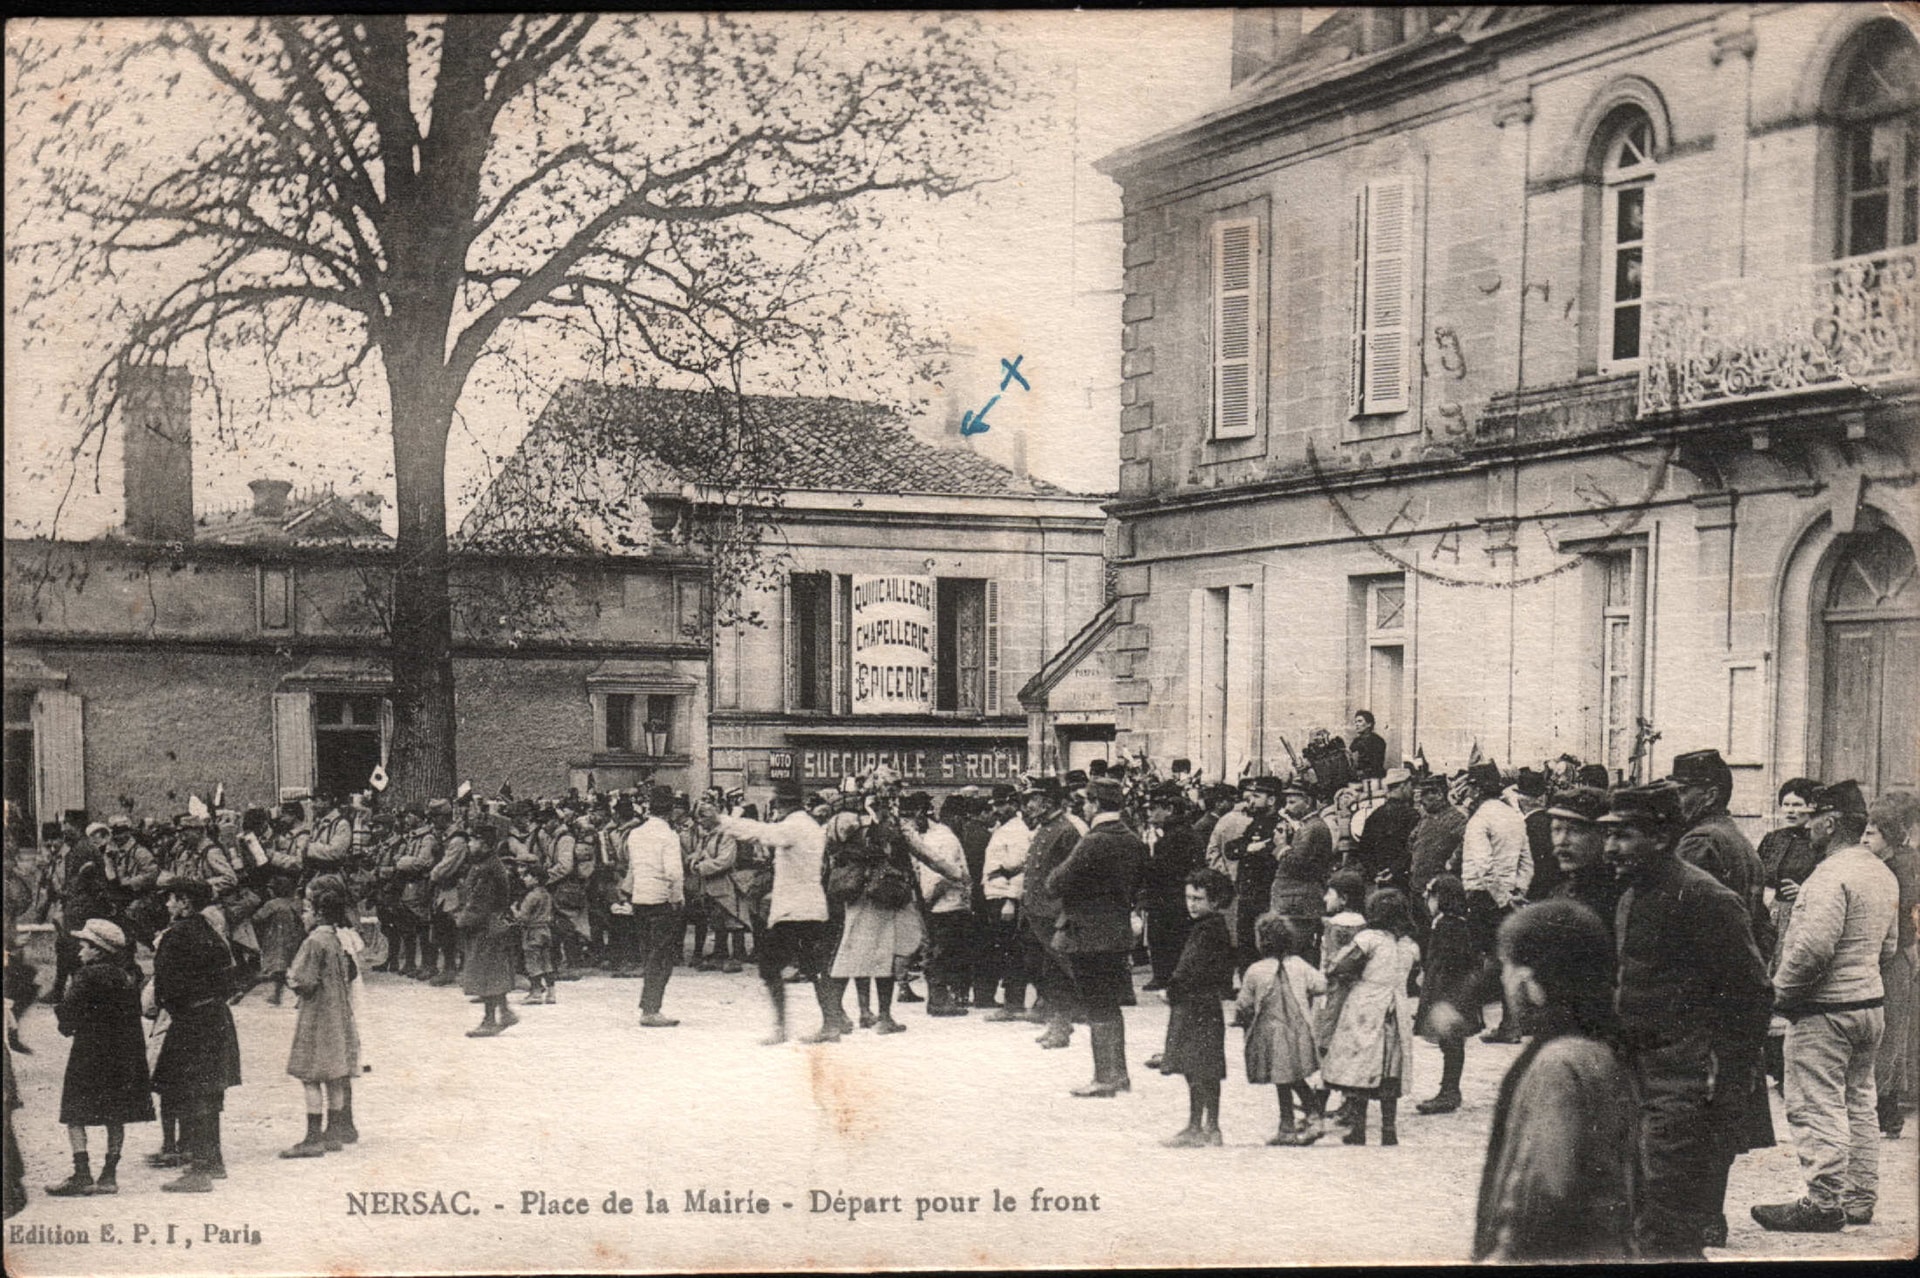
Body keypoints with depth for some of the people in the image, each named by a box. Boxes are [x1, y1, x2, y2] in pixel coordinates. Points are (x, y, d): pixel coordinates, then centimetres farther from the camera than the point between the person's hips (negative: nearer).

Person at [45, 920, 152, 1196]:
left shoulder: (87, 976, -12)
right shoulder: (124, 977, 9)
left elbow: (67, 1015, -15)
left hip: (90, 1053, -7)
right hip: (124, 1055, 7)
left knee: (75, 1114, -2)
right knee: (116, 1117, 8)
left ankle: (82, 1175, -10)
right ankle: (109, 1175, 10)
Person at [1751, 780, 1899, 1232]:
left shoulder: (1831, 876, -20)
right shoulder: (1882, 873, 11)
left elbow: (1813, 947, -27)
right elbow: (1889, 946, 19)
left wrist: (1781, 991, -14)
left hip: (1824, 1009, -10)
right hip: (1870, 1002, 10)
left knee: (1817, 1108, -6)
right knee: (1859, 1102, 16)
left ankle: (1823, 1203, -5)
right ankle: (1860, 1198, 22)